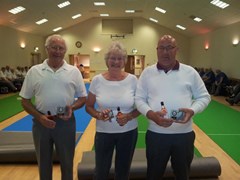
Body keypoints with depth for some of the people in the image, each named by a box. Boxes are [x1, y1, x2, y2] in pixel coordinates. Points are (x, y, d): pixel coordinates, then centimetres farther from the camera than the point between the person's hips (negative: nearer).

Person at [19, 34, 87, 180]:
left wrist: (72, 107, -16)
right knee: (44, 162, 18)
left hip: (66, 122, 0)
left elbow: (83, 98, 4)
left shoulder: (74, 71, -1)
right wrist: (39, 116, -12)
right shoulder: (34, 71, 0)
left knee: (67, 162, 15)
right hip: (41, 122, 1)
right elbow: (25, 101, 3)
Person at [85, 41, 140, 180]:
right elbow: (89, 106, 2)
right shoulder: (97, 80, -6)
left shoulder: (133, 80, -7)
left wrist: (129, 116, -18)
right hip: (103, 132, 0)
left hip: (128, 132, 1)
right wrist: (98, 115, -18)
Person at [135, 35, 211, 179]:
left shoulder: (190, 72, 1)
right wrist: (151, 114, -17)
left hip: (184, 134, 1)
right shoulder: (147, 72, 1)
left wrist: (192, 110, -14)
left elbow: (204, 96, 6)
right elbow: (139, 99, 2)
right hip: (156, 134, 0)